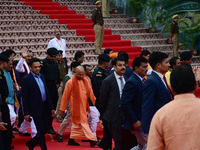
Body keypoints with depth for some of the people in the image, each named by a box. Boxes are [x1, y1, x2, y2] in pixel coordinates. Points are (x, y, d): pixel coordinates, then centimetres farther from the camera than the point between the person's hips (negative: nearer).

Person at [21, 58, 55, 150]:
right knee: (41, 131, -2)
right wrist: (26, 113, -12)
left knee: (45, 129, 13)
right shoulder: (26, 79, -10)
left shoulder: (41, 76, 10)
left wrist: (51, 108, 12)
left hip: (44, 108, 7)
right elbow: (24, 98, -10)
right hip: (35, 109, -7)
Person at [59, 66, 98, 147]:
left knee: (76, 123, 13)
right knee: (83, 122, -6)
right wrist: (62, 108, -5)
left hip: (83, 105, 6)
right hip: (76, 106, -6)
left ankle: (71, 140, 23)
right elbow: (65, 96, -8)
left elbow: (90, 93, 10)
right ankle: (92, 140, -10)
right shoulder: (70, 82, -12)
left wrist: (95, 102, 8)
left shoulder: (85, 81, 4)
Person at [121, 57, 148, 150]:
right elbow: (124, 104, -23)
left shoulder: (142, 80, 12)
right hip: (138, 122, -9)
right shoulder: (132, 82, -17)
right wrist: (134, 121, -23)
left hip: (144, 120, 9)